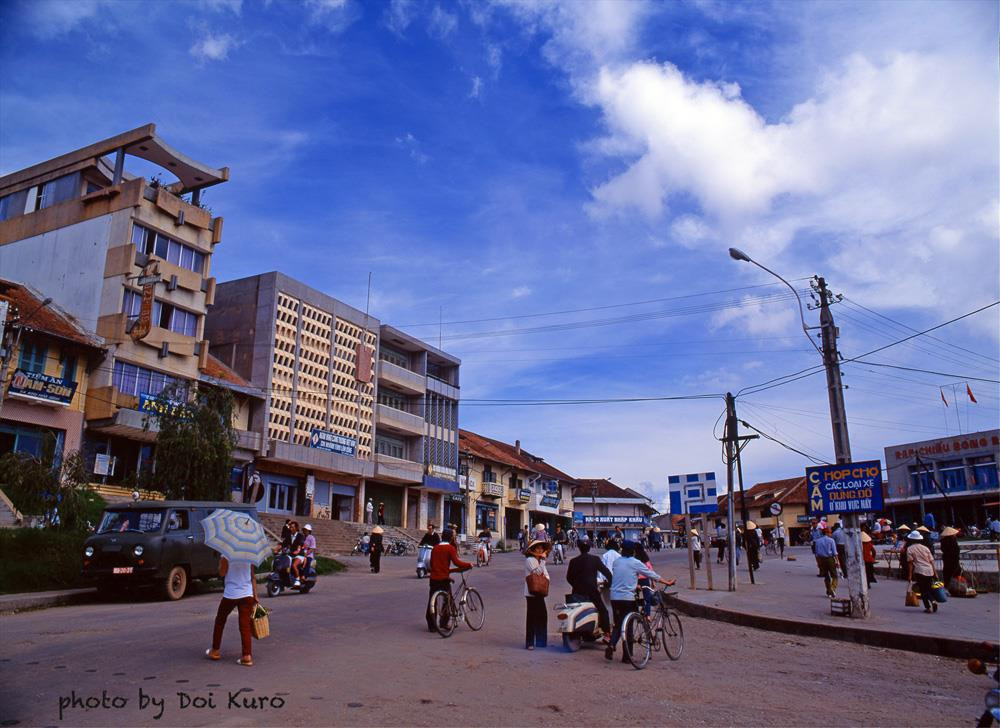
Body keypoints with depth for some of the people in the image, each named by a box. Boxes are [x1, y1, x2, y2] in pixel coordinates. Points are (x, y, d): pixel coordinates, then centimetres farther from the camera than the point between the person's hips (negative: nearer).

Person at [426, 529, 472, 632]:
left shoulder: (435, 548, 12)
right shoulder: (450, 548, -6)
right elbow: (456, 562, -17)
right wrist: (469, 565, -6)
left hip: (433, 578, 5)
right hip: (444, 578, -5)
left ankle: (431, 625, 12)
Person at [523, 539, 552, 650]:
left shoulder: (540, 561, 17)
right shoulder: (530, 560, -10)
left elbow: (546, 576, 13)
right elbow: (538, 572, -20)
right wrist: (543, 559, -15)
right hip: (531, 593, -8)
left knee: (542, 616, 10)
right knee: (531, 617, -5)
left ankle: (541, 641, 21)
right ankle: (529, 643, 1)